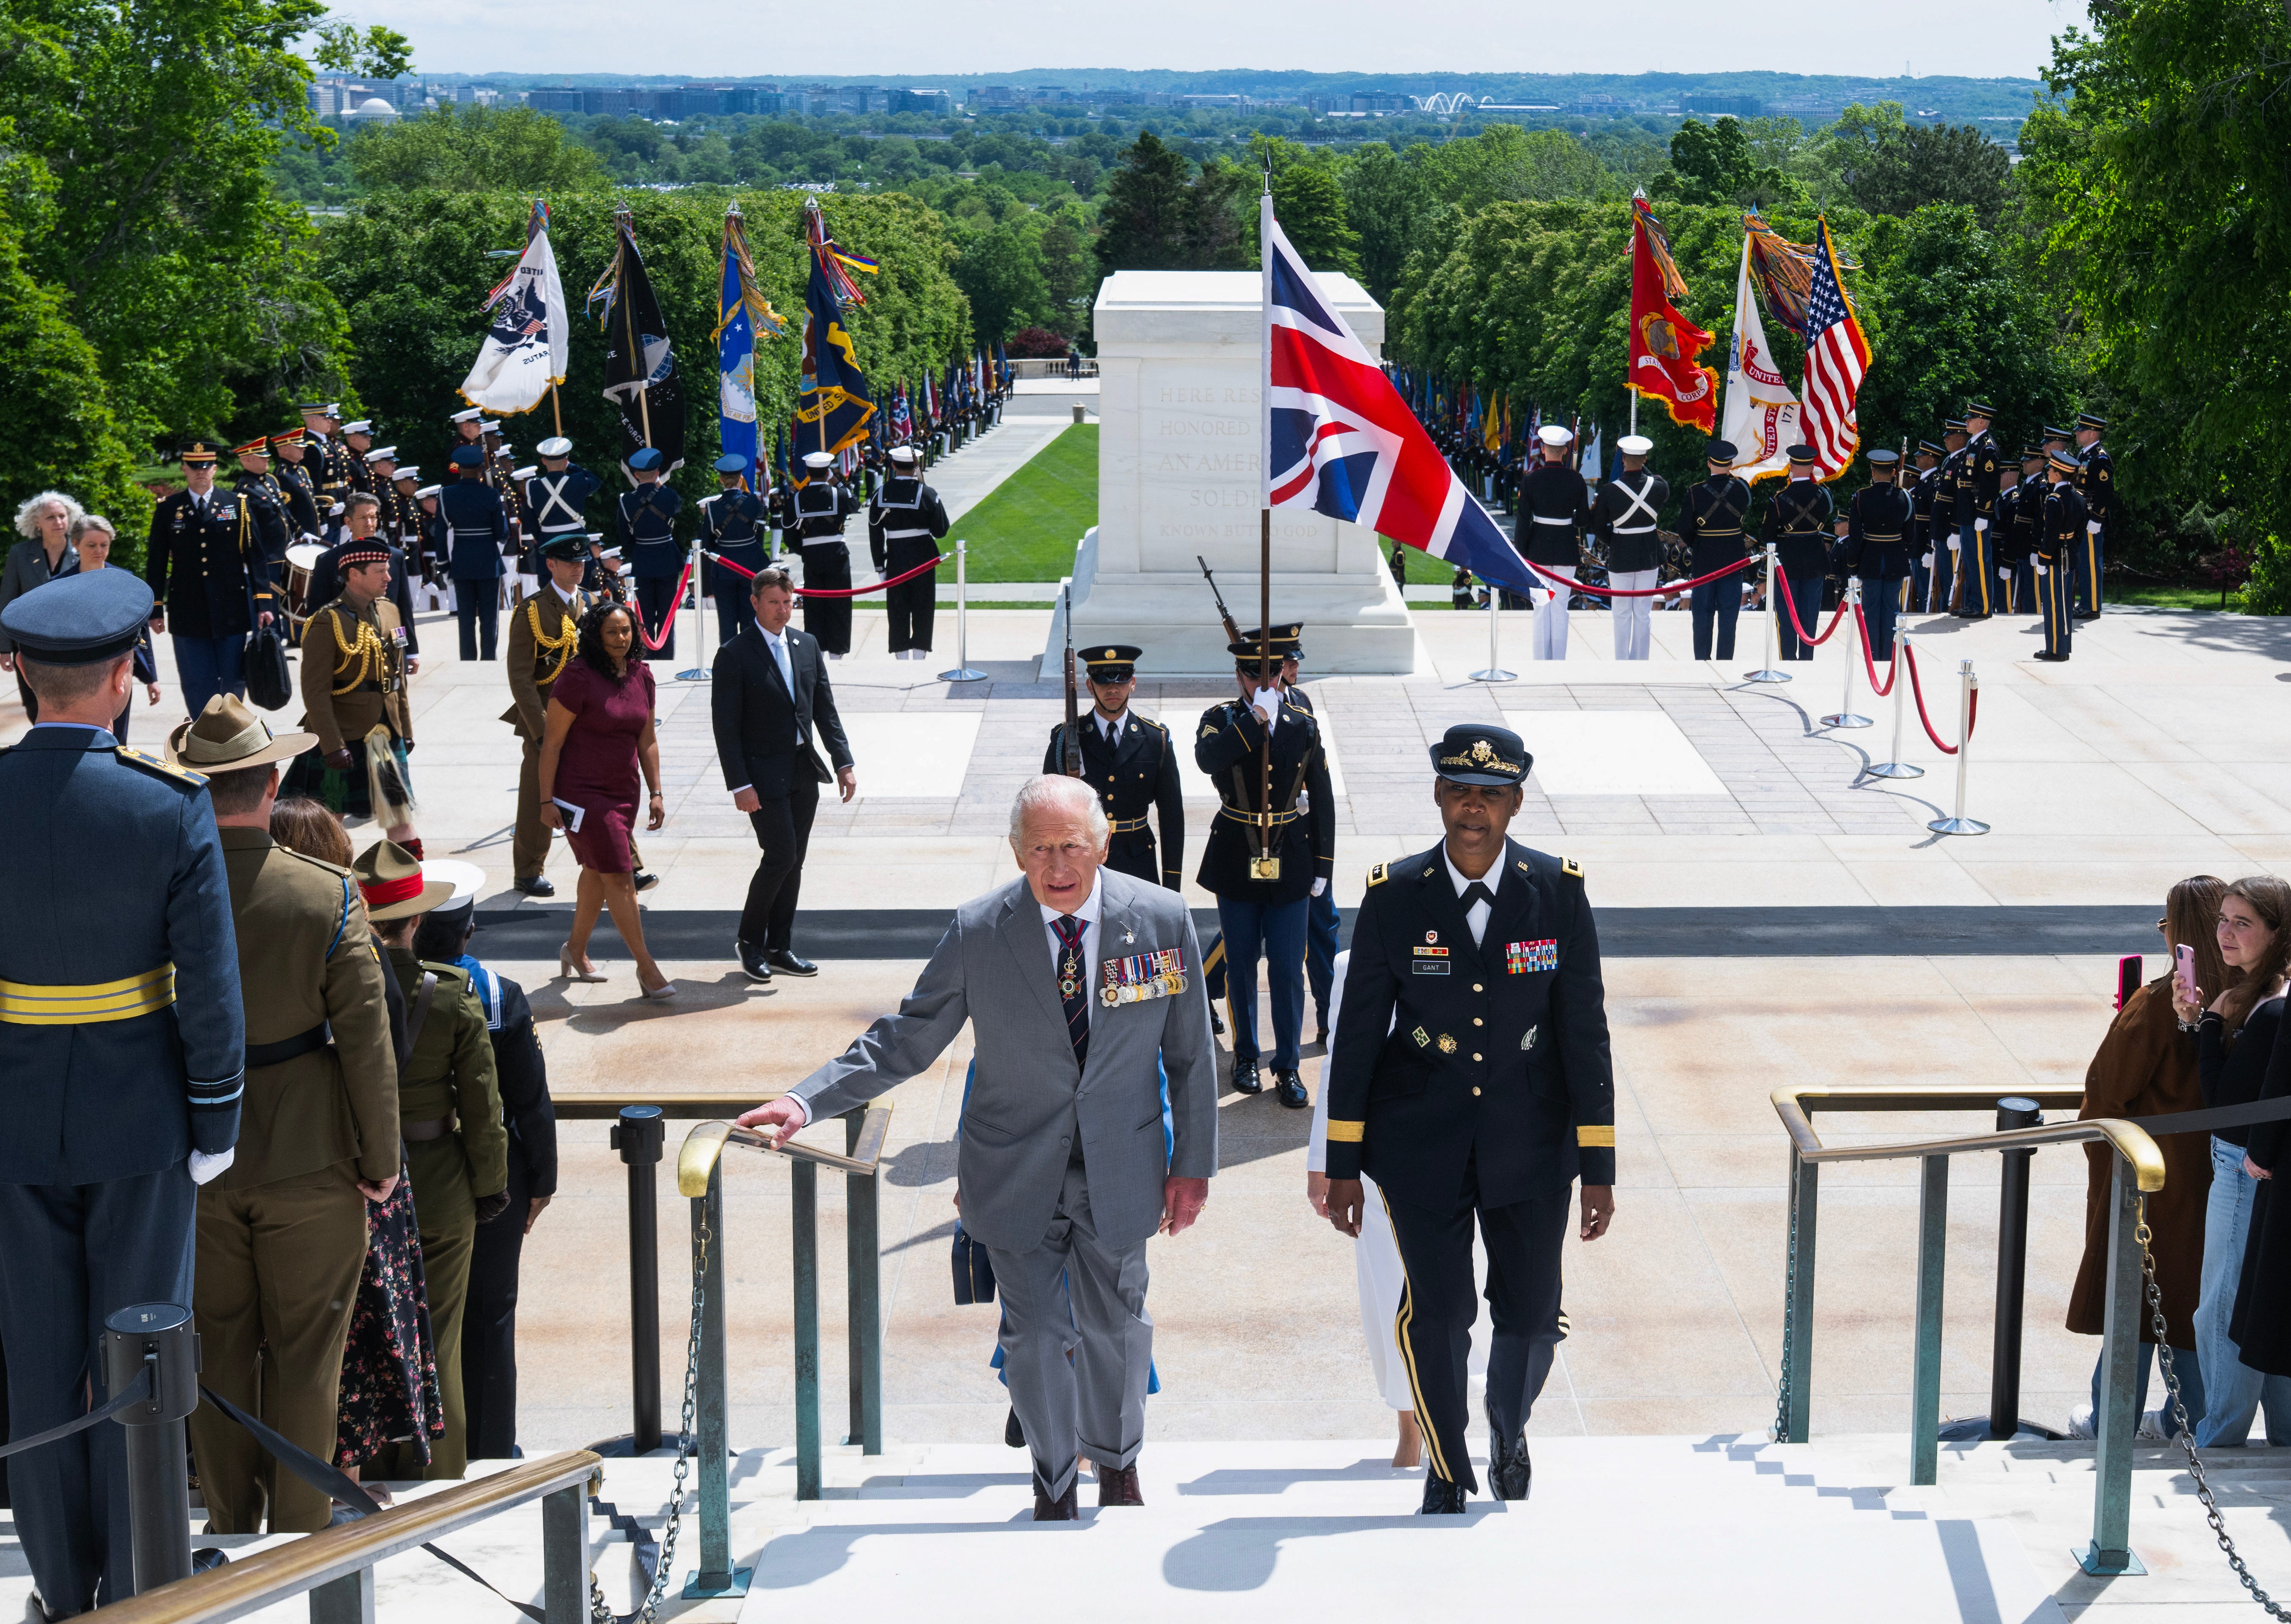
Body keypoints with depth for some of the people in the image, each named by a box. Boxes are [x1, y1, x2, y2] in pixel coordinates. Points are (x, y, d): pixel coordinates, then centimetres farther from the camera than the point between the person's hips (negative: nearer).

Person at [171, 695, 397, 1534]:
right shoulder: (327, 898, -16)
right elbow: (366, 1041, -13)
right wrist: (380, 1160, -1)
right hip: (306, 1161, -2)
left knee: (216, 1346, 16)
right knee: (304, 1349, 11)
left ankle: (229, 1523, 27)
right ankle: (300, 1528, 20)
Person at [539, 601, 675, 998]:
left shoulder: (641, 676, 5)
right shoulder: (577, 677, -15)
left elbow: (647, 738, 13)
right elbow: (552, 742, -12)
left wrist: (655, 792, 9)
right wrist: (547, 801, -13)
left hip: (623, 793, 7)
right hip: (582, 793, -7)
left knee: (597, 872, 18)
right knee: (618, 876, -7)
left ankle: (576, 950, 36)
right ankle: (646, 966, -3)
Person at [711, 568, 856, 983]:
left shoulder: (807, 645, 9)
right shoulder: (734, 656, -9)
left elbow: (825, 709, 12)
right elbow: (726, 727, -11)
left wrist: (844, 762, 3)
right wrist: (739, 785, -17)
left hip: (804, 771, 6)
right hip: (763, 773, -6)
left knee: (794, 860, 9)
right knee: (781, 855, -11)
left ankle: (779, 948, 18)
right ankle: (750, 941, 7)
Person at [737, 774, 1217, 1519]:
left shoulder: (1162, 918, -12)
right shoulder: (979, 932, -15)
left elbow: (1190, 1053, -1)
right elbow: (905, 1039, -7)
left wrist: (1193, 1163, 1)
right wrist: (806, 1101, -19)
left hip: (1120, 1171, 1)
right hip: (1018, 1172, -1)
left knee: (1115, 1321, 17)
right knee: (1036, 1333, 7)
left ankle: (1118, 1461, 46)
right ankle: (1054, 1482, 35)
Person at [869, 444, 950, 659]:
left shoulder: (881, 494, -3)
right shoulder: (927, 494, -10)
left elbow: (875, 534, 0)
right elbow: (941, 530, -6)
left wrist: (880, 566, 6)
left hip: (895, 559, 2)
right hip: (923, 558, -1)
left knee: (898, 610, 10)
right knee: (922, 608, 9)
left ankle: (901, 656, 12)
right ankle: (919, 656, 10)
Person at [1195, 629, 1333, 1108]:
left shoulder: (1303, 726, 2)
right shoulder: (1221, 720, -4)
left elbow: (1322, 800, 8)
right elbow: (1207, 758, -28)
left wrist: (1323, 866, 6)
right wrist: (1257, 719, -31)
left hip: (1290, 865, 1)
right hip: (1236, 862, -1)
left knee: (1288, 970, 1)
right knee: (1241, 966, 10)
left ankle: (1288, 1067, 12)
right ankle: (1246, 1058, 26)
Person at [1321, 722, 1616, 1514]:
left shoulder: (1558, 892, -6)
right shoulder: (1393, 896, -8)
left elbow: (1585, 1030, -3)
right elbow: (1358, 1032, -2)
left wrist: (1598, 1166, -3)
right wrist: (1343, 1164, -1)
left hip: (1530, 1144, 1)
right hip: (1421, 1143, -1)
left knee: (1531, 1311, 9)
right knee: (1435, 1313, 3)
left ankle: (1509, 1432, 41)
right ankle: (1447, 1472, 26)